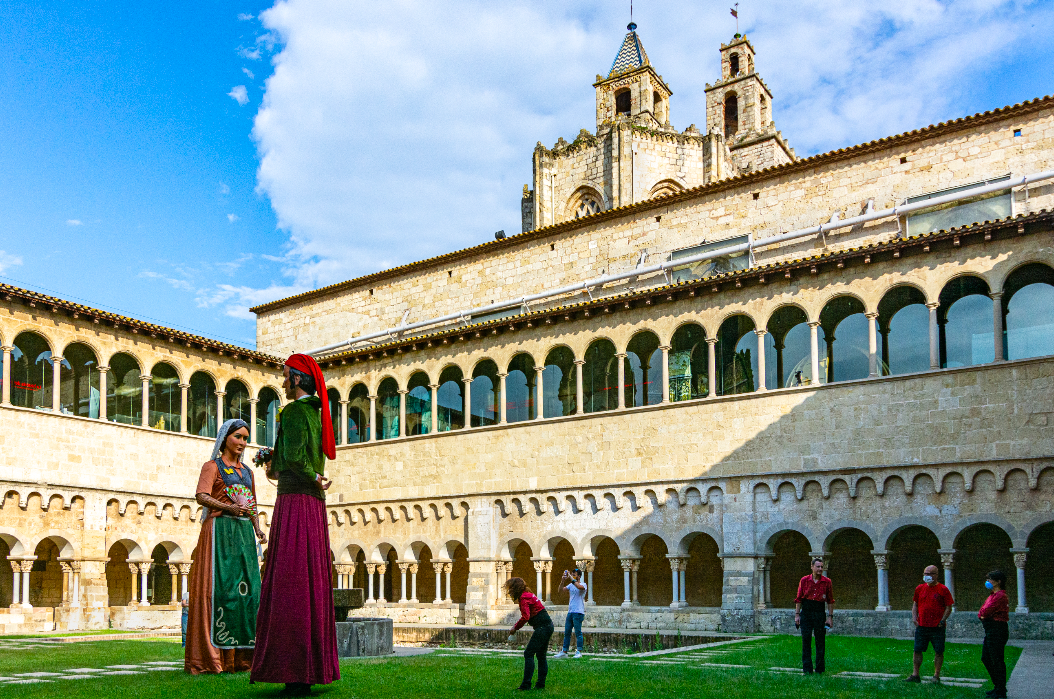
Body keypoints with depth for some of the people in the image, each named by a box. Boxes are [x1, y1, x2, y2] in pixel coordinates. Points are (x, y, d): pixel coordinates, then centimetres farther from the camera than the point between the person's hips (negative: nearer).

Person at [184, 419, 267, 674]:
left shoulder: (247, 471, 22)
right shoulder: (213, 466, 4)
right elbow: (201, 497, -11)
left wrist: (257, 529, 7)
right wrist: (229, 508, -25)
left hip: (244, 532, 6)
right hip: (220, 530, -6)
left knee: (247, 589, 1)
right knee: (219, 588, -10)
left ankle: (240, 657, 6)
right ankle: (212, 658, -8)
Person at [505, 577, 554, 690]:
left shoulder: (524, 598, -11)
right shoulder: (528, 595, 20)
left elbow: (525, 617, -21)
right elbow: (528, 616, 22)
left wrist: (515, 628, -9)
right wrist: (516, 626, 13)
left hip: (542, 627, -10)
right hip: (548, 626, 10)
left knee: (528, 653, -9)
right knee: (541, 655, 14)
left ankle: (526, 684, -10)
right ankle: (541, 684, 17)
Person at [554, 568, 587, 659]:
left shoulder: (583, 585, -3)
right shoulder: (571, 585, 16)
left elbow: (579, 586, -26)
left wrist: (570, 577, -22)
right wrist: (563, 580, -9)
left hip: (578, 612, -7)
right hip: (570, 611, 7)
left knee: (578, 632, -5)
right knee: (566, 632, 6)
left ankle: (578, 652, 1)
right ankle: (564, 652, 10)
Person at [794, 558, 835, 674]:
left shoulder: (827, 582, 2)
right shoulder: (804, 580, 2)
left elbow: (830, 601, 5)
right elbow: (798, 599, 6)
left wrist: (830, 616, 0)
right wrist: (797, 614, 0)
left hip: (819, 613, 0)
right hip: (806, 612, 0)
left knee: (820, 641, 3)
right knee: (806, 639, -1)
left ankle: (820, 668, 14)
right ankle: (807, 668, 4)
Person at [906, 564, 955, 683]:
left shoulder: (943, 590, -3)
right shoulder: (920, 588, 9)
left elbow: (948, 607, -3)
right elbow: (915, 604, 18)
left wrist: (942, 620, -12)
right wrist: (914, 617, 5)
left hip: (937, 627, -4)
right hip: (921, 626, 4)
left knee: (939, 651, 3)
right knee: (917, 650, 4)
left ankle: (936, 676, 14)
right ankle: (915, 675, 11)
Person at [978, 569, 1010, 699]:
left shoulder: (1000, 596, -17)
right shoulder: (993, 595, 17)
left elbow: (987, 611, -20)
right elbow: (983, 611, 17)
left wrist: (983, 614, -1)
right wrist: (982, 615, -3)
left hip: (997, 630, -11)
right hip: (991, 630, 11)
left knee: (997, 661, -4)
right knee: (985, 658, 15)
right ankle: (998, 687, 25)